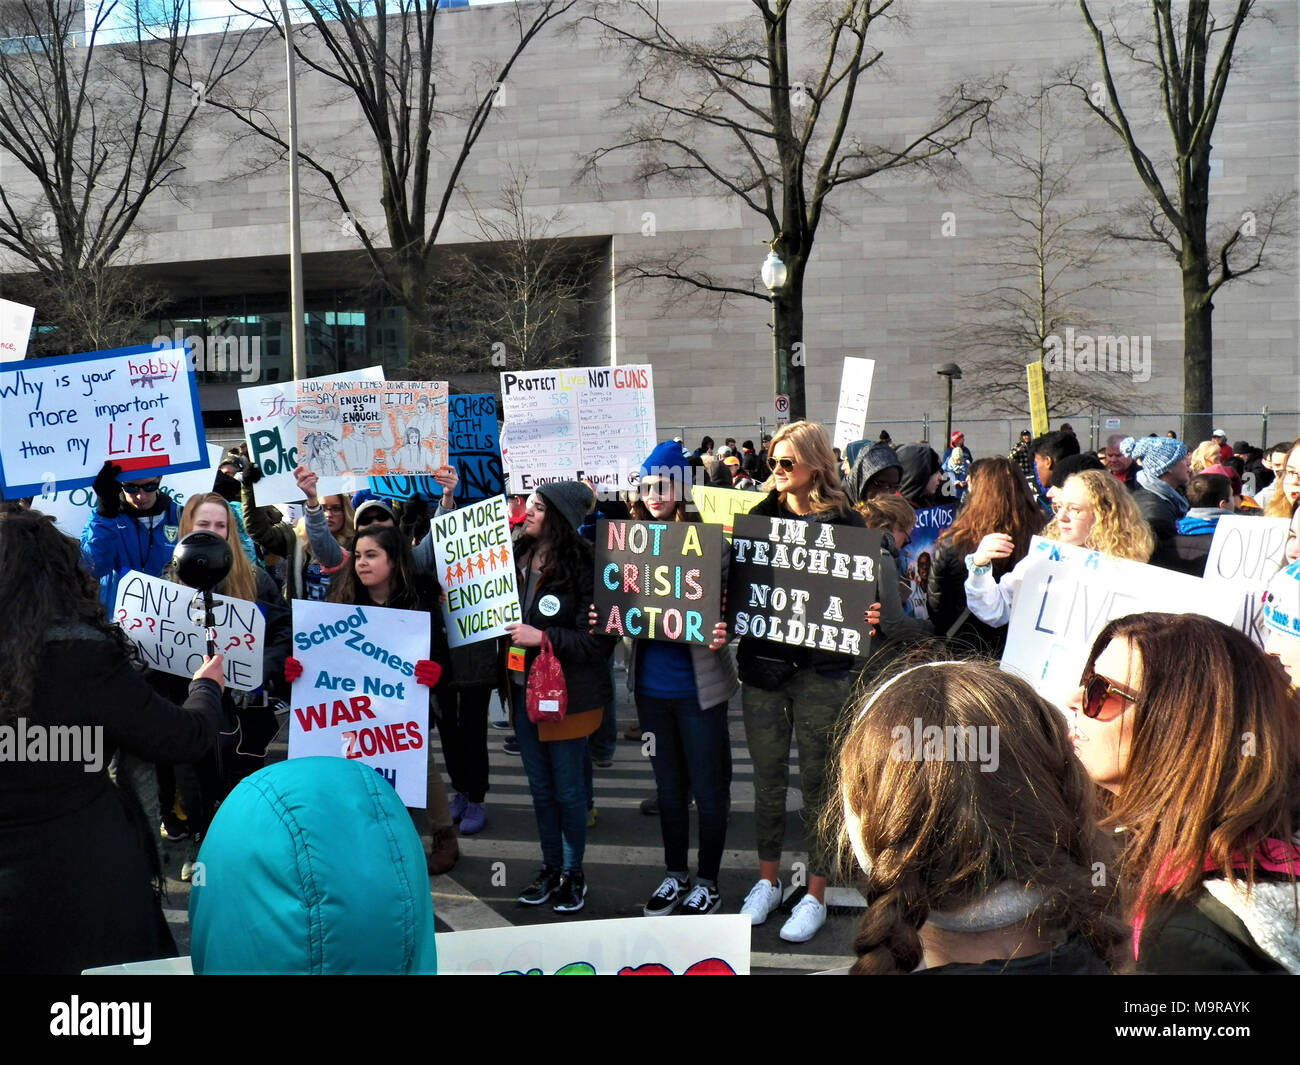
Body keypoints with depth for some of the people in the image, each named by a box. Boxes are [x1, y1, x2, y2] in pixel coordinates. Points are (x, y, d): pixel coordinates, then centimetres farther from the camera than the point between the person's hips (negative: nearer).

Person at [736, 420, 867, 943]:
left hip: (821, 668, -3)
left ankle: (815, 895, 19)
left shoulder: (845, 521, -4)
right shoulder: (761, 515, 7)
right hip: (762, 661, 4)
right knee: (767, 778, 13)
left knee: (817, 781, 7)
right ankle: (768, 880, 30)